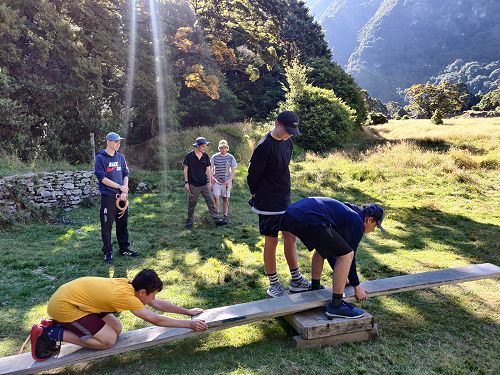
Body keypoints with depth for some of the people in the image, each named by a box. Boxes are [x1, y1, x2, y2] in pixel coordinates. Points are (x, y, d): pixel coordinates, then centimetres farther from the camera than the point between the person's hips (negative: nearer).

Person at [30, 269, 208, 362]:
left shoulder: (129, 285, -2)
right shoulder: (127, 297, -25)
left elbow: (159, 304, 8)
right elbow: (157, 320, -19)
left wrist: (188, 312, 10)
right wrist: (190, 324, -12)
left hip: (71, 295, 9)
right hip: (64, 305, -9)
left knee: (116, 329, 7)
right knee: (108, 340, -9)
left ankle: (58, 325, 15)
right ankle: (51, 334, -3)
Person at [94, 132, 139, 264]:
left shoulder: (120, 157, 11)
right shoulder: (100, 158, -6)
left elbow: (126, 174, 9)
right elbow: (102, 178, -13)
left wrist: (124, 191, -5)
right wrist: (120, 187, -13)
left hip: (122, 196, 5)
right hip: (108, 197, -5)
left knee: (123, 223, 13)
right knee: (107, 225, 2)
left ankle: (124, 248, 26)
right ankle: (108, 252, 13)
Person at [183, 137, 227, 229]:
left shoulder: (205, 156, 4)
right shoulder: (189, 156, -6)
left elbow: (207, 169, 10)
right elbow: (185, 169, -2)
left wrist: (209, 181, 7)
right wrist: (186, 182, -6)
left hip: (204, 184, 3)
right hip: (193, 185, -3)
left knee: (211, 201, 1)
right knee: (191, 204, 6)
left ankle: (217, 220, 3)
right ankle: (189, 222, 20)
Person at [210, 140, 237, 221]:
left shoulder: (230, 157, 1)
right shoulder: (215, 157, 0)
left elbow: (233, 170, 2)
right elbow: (210, 168, 3)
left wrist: (229, 180, -8)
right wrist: (212, 176, -12)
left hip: (226, 181, 1)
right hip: (217, 181, 0)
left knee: (225, 198, 3)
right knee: (216, 197, -14)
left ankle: (225, 215, 13)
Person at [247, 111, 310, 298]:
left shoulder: (287, 143, 7)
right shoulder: (264, 146, -19)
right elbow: (252, 176, -14)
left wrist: (284, 194, 16)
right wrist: (258, 197, -1)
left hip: (285, 200, 8)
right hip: (268, 204, -8)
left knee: (290, 237, 12)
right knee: (271, 241, 2)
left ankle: (296, 280, 24)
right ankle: (273, 285, 16)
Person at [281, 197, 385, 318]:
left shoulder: (345, 211, 33)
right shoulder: (357, 223, 7)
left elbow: (330, 249, 40)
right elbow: (348, 256, 10)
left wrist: (341, 278, 49)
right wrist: (357, 286, 25)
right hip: (308, 220, -10)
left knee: (323, 247, 33)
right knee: (347, 254, -1)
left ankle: (315, 288, 42)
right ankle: (336, 306, 8)